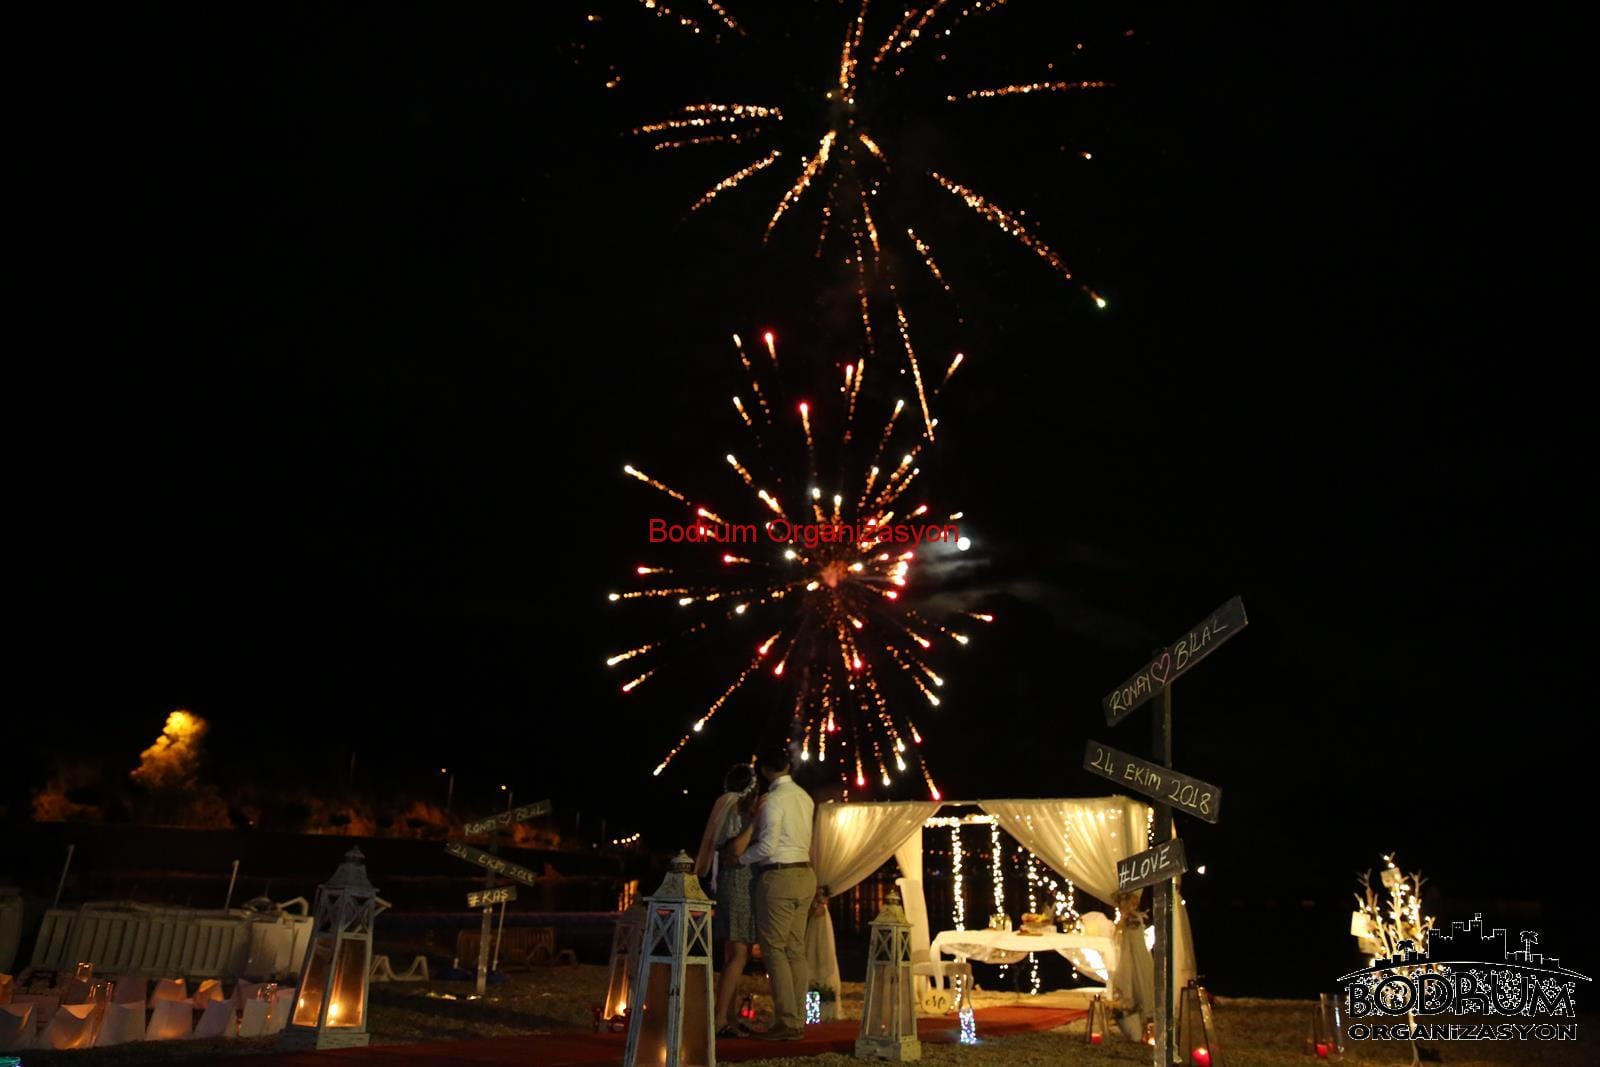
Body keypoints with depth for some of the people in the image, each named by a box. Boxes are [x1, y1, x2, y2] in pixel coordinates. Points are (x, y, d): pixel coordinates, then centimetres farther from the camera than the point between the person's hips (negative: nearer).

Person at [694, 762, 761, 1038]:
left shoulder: (741, 811, 16)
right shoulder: (734, 811, -11)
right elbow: (736, 849, -21)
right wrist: (754, 821, -16)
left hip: (743, 883, 10)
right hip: (737, 882, -10)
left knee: (735, 953, 10)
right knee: (738, 953, -11)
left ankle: (728, 1017, 13)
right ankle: (719, 1020, -12)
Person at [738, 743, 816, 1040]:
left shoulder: (774, 799, -14)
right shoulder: (804, 796, 10)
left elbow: (767, 846, -18)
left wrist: (740, 858, -5)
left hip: (779, 877, -8)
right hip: (804, 874, 8)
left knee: (775, 949, 0)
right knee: (795, 949, 11)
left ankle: (786, 1022, 0)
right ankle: (798, 1022, 15)